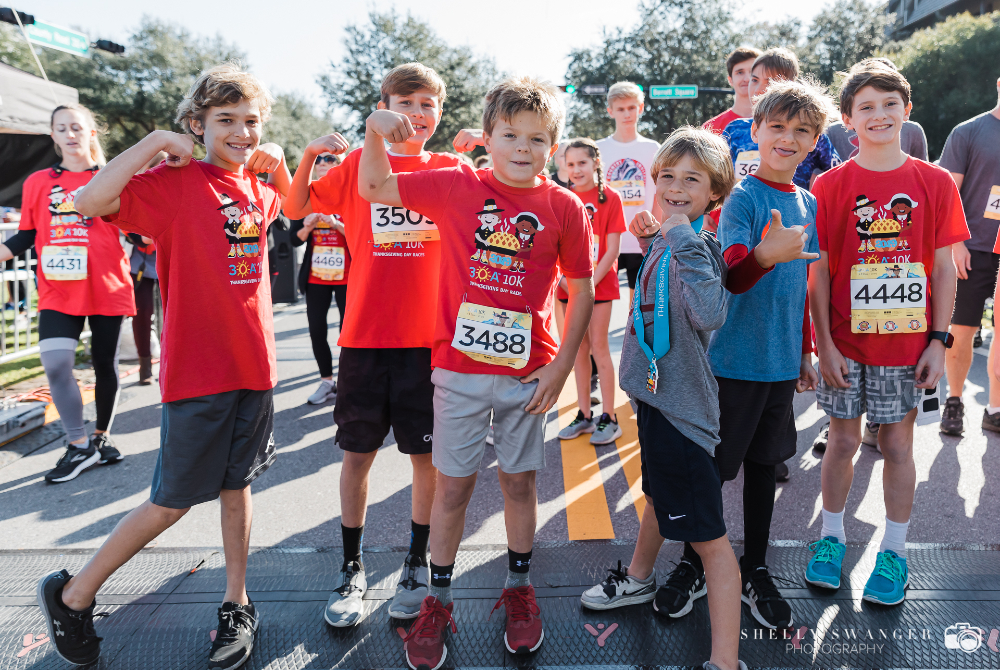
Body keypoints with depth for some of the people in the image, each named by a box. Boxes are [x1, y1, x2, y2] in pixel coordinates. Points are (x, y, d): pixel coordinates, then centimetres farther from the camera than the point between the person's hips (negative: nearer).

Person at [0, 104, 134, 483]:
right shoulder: (38, 182, 8)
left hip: (107, 287, -1)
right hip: (58, 292, 1)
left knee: (105, 364, 7)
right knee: (55, 363, -14)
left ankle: (101, 438, 28)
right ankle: (79, 446, 4)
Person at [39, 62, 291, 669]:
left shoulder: (257, 189, 9)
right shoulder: (174, 182, -9)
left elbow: (289, 202, 34)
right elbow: (89, 202, -24)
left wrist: (277, 161, 15)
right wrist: (156, 142, -18)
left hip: (254, 364, 5)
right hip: (197, 371, -5)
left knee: (237, 486, 15)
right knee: (173, 503, 5)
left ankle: (237, 605, 30)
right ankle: (72, 596, 27)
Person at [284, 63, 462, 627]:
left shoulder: (452, 169, 6)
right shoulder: (358, 163, 7)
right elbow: (296, 209, 11)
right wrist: (309, 156, -5)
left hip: (429, 336, 0)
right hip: (365, 334, 1)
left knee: (427, 454, 7)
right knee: (359, 452, 8)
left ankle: (418, 564, 25)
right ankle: (353, 569, 25)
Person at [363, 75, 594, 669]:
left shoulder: (566, 208, -3)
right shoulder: (456, 187, -3)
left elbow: (582, 290, 2)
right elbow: (375, 188, 3)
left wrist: (563, 365, -3)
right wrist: (375, 131, -13)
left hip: (528, 372, 1)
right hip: (459, 367, 0)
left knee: (520, 481, 13)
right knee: (453, 485, 9)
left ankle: (519, 588, 35)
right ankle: (439, 600, 27)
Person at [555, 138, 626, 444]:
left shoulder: (610, 198, -4)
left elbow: (612, 250, -8)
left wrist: (589, 283, -15)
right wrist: (565, 280, -8)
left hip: (600, 284, -4)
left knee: (598, 347, -3)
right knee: (578, 349, 9)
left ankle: (609, 418, 7)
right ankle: (584, 415, 20)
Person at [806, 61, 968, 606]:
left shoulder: (935, 182, 1)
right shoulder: (831, 185, -2)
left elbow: (943, 268, 3)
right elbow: (819, 271, -3)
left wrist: (938, 340, -3)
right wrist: (825, 344, -8)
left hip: (908, 344, 1)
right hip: (846, 343, -1)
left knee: (898, 445, 8)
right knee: (843, 440, 9)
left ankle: (894, 551, 24)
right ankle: (831, 538, 26)